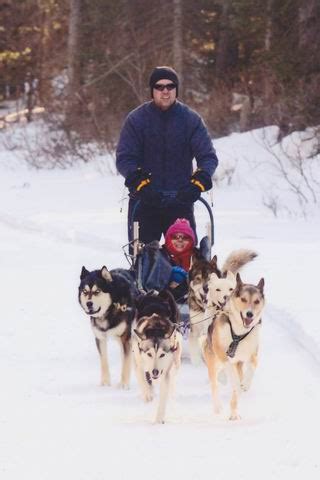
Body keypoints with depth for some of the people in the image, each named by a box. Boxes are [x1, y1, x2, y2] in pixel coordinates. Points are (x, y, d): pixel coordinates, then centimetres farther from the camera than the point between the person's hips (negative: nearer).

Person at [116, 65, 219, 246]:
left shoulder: (191, 119, 2)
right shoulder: (136, 119, 1)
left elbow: (208, 156, -1)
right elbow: (124, 158, -3)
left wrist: (200, 180, -22)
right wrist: (139, 181, -23)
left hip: (181, 200, 0)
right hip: (144, 202, 0)